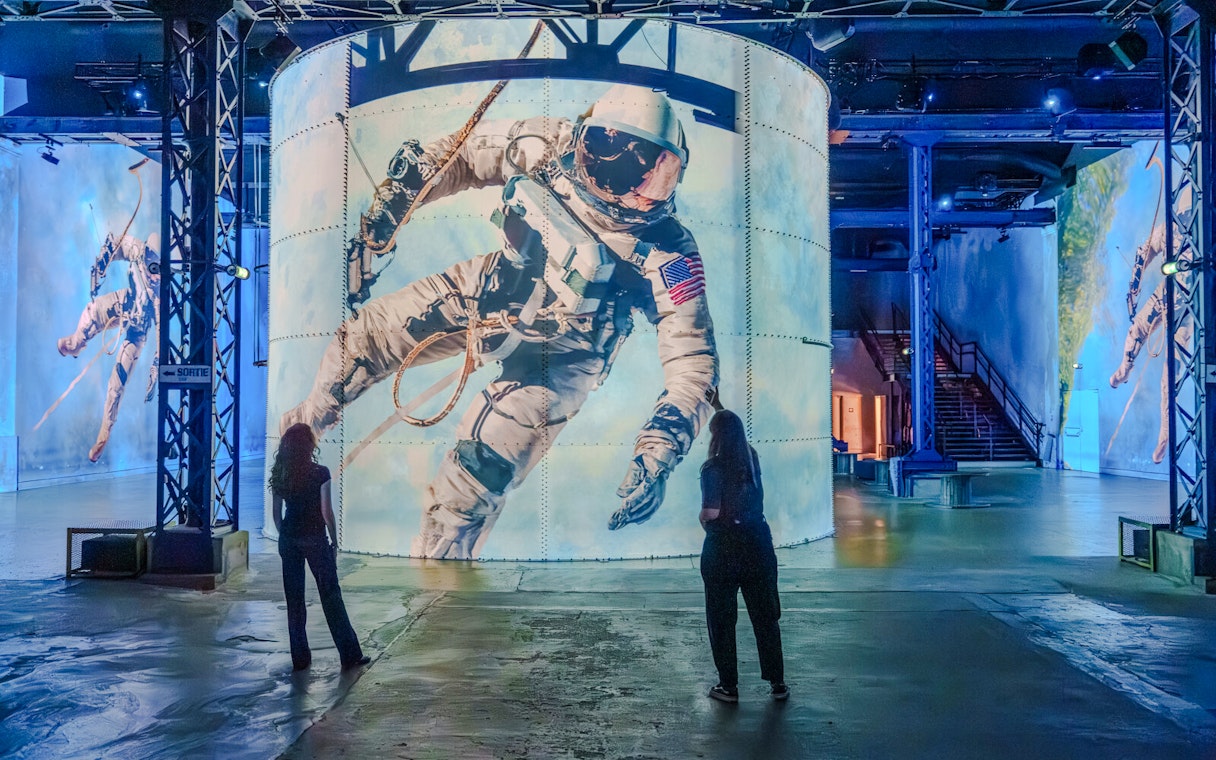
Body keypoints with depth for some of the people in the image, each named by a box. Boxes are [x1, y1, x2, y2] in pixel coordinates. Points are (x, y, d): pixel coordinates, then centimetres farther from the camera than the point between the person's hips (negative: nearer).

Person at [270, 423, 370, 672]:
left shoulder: (279, 474, 2)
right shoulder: (319, 473, -12)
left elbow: (276, 512, 6)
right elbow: (326, 512, -12)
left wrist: (284, 538, 17)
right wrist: (334, 542, -1)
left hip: (289, 539, 4)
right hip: (315, 539, -4)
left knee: (294, 599, 10)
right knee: (331, 597, 3)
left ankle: (300, 657, 14)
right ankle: (350, 654, 9)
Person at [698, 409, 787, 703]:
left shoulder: (713, 469, -15)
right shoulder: (752, 460, 2)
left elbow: (711, 512, -19)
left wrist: (703, 517, 3)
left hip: (722, 549, -5)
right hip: (758, 544, 5)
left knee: (721, 618, 9)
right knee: (765, 615, 13)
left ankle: (728, 685, 15)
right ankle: (777, 682, 20)